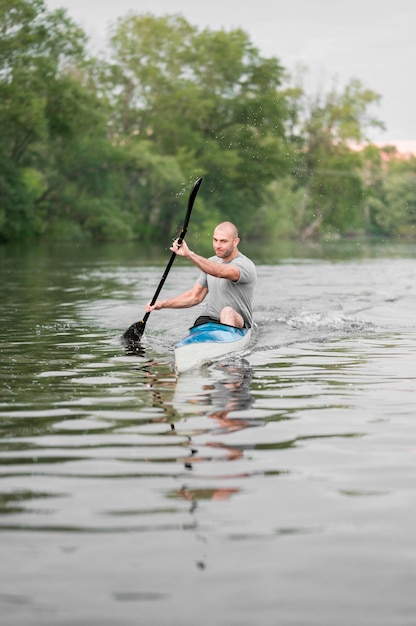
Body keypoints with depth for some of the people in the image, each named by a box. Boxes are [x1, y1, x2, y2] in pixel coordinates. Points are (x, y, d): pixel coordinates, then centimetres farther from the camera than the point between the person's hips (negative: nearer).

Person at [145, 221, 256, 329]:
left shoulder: (246, 265, -13)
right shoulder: (211, 263, 12)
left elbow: (221, 272, -35)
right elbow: (194, 297, 16)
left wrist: (189, 254, -46)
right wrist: (163, 304, 3)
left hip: (238, 323, -6)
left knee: (227, 312, -37)